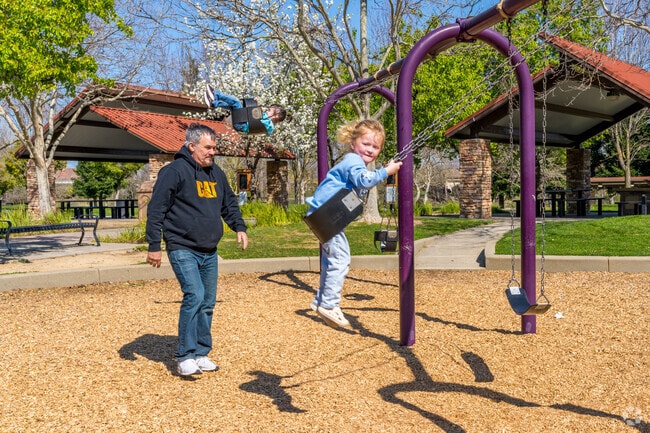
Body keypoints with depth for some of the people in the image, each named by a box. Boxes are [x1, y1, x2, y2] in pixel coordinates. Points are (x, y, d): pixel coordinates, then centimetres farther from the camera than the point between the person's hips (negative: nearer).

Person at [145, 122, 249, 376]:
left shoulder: (216, 173, 13)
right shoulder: (174, 171, -9)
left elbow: (229, 203, 25)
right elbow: (156, 210, -11)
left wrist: (239, 227, 10)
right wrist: (154, 246, -13)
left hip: (209, 252, 7)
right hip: (183, 250, -7)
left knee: (208, 302, 9)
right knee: (194, 296, -18)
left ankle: (201, 354, 21)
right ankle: (185, 357, -6)